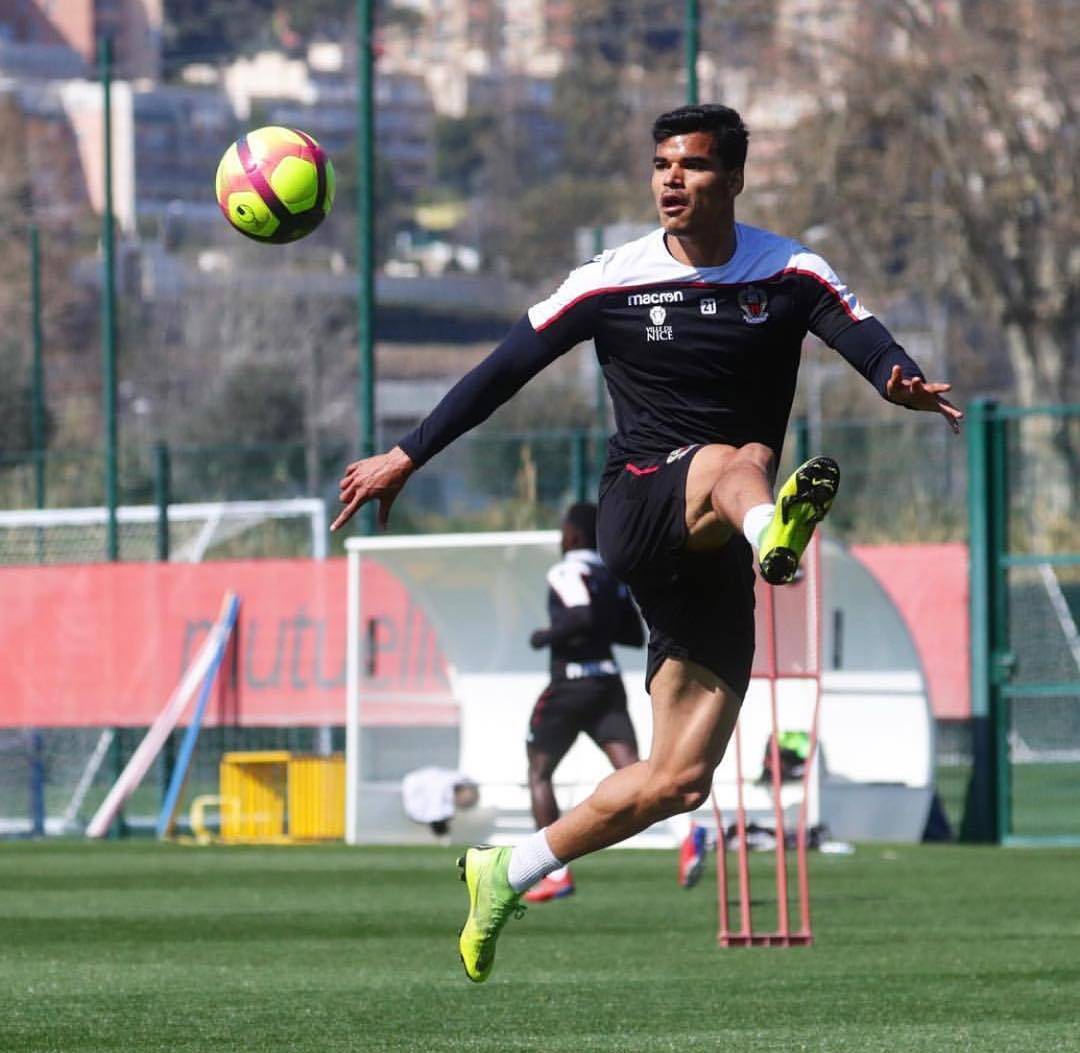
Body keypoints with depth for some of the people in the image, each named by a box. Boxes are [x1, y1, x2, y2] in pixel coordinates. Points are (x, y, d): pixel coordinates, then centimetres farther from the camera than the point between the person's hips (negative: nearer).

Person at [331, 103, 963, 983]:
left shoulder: (790, 274, 2)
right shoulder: (615, 281, 2)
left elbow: (867, 339, -15)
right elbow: (503, 371, 7)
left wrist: (905, 381, -38)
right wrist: (406, 457, 6)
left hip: (714, 556, 3)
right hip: (637, 512, -2)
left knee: (677, 783, -1)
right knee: (739, 460, -38)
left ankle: (504, 876, 17)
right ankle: (774, 534, -77)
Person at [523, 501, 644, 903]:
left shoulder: (567, 571, -9)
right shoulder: (613, 575, 16)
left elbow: (582, 617, -25)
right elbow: (634, 635, 20)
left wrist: (547, 636, -10)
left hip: (570, 684, -6)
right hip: (609, 682, 6)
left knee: (539, 773, 11)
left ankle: (556, 873, 8)